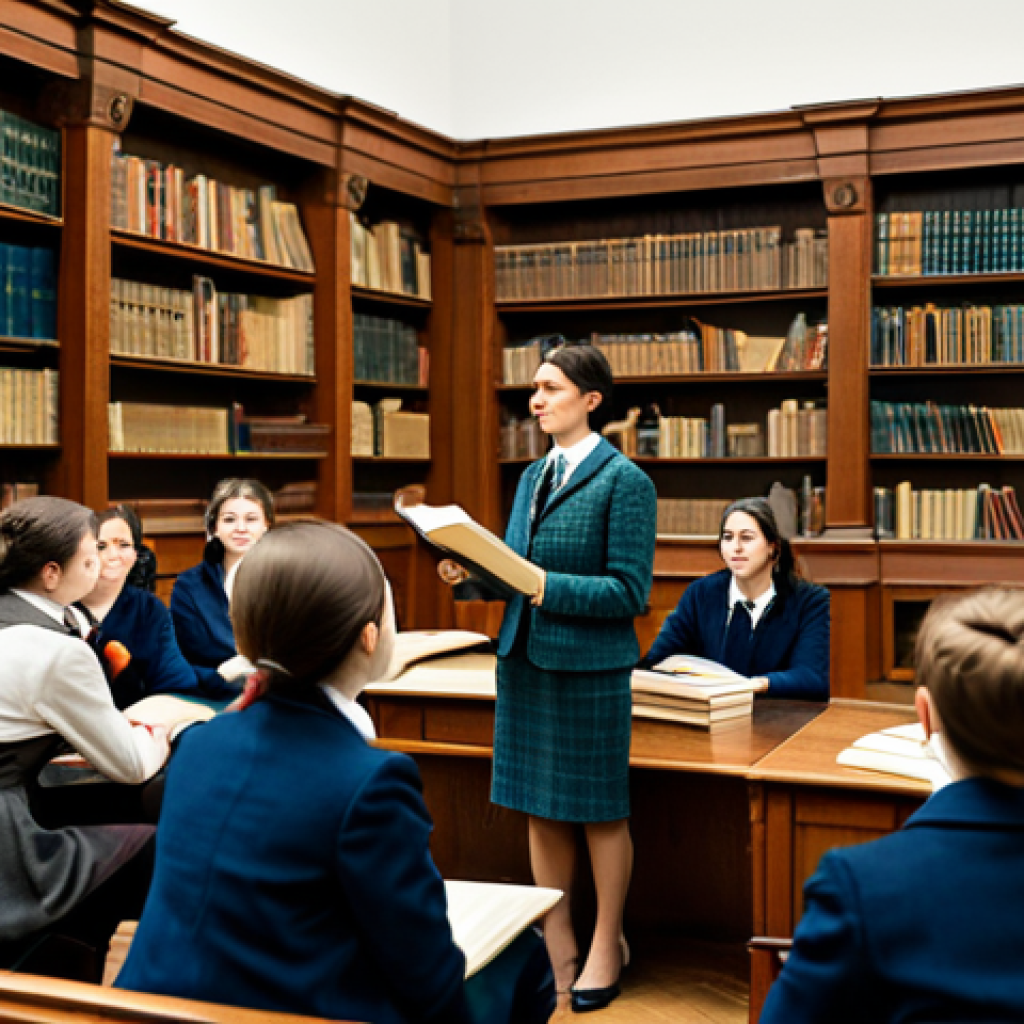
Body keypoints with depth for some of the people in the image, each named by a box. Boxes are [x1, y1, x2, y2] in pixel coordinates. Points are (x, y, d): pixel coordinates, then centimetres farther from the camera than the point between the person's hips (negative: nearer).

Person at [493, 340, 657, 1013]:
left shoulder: (625, 481, -9)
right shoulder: (533, 477, 12)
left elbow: (629, 591, -15)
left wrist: (544, 587, -23)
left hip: (590, 667, -6)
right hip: (524, 661, 7)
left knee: (600, 812, 8)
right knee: (541, 810, 12)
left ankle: (607, 948, 25)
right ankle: (556, 949, 27)